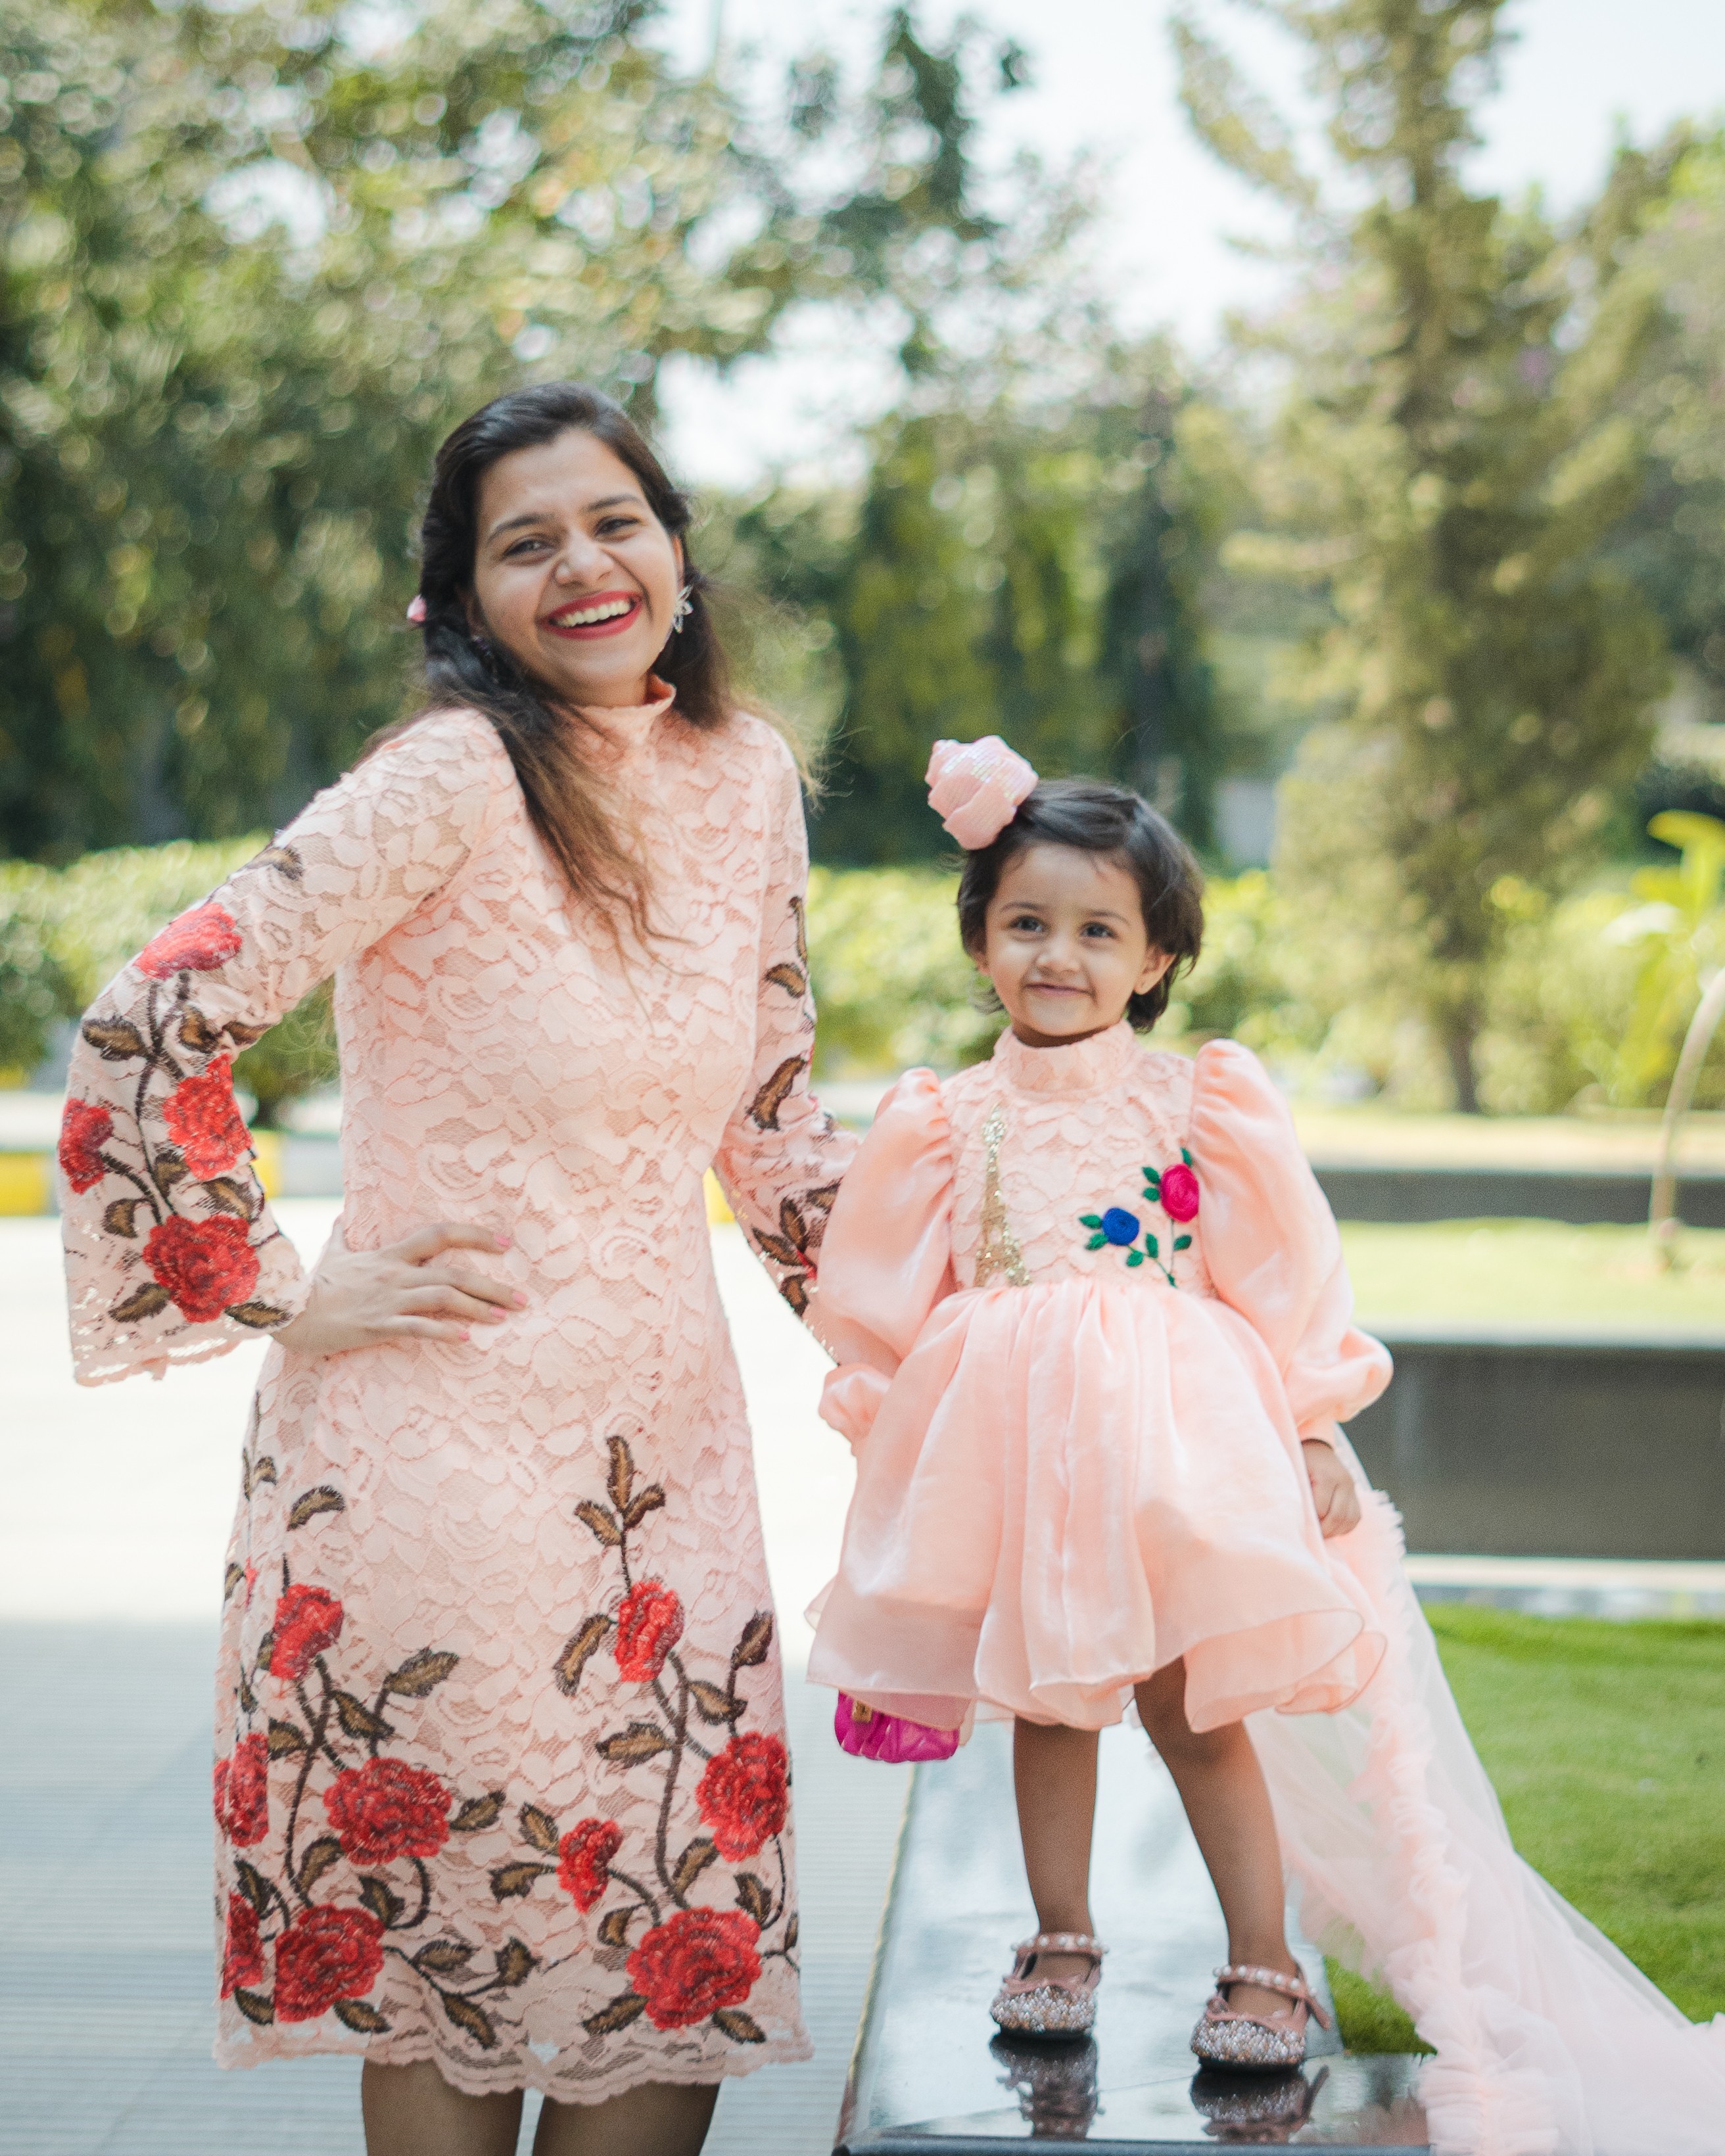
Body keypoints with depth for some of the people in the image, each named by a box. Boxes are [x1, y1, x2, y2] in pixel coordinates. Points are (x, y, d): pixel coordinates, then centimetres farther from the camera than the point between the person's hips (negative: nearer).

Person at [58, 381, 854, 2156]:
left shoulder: (746, 777, 7)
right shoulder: (452, 777, -14)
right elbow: (148, 1031, -19)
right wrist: (290, 1301, -13)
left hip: (666, 1432, 6)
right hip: (445, 1431, -6)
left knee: (688, 1948, 9)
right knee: (457, 1958, 4)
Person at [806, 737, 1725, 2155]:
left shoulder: (1200, 1103, -2)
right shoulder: (954, 1121, 5)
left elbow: (1283, 1283, 2)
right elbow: (896, 1306, 12)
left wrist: (1314, 1436, 1)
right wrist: (889, 1440, 13)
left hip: (1171, 1440, -3)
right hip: (1015, 1445, 3)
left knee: (1193, 1706, -1)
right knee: (1044, 1702, 12)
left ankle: (1265, 1968, 11)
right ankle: (1063, 1943, 27)